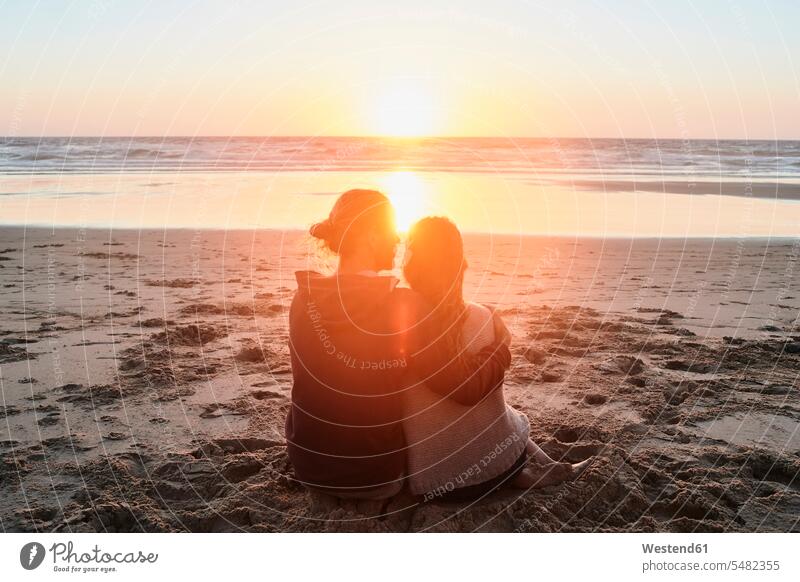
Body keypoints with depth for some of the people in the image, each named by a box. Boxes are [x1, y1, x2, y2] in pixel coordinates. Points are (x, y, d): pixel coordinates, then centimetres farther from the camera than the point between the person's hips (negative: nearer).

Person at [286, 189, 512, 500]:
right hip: (374, 478, -5)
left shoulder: (304, 297, -6)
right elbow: (465, 387, -21)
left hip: (307, 467, 5)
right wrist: (500, 348, -2)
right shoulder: (402, 305, -22)